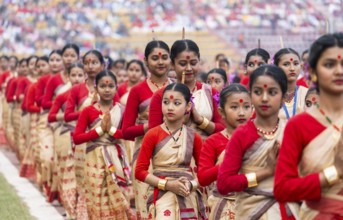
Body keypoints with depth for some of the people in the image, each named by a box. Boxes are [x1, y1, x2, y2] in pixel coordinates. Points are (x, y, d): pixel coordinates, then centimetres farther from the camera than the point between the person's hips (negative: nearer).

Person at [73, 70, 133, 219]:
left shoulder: (121, 110, 4)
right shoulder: (88, 111, -2)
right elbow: (76, 138, -8)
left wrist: (111, 130, -13)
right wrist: (100, 130, -13)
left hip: (116, 159, 1)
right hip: (95, 159, -1)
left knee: (118, 200, 1)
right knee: (98, 199, 3)